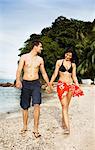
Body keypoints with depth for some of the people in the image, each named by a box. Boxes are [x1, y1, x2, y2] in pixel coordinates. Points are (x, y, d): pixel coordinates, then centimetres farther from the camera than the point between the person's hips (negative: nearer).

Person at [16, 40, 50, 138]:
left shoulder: (40, 59, 10)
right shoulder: (24, 57, 1)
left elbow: (43, 73, 18)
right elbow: (19, 70, -7)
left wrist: (49, 84, 18)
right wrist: (18, 80, -25)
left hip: (36, 83, 1)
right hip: (25, 83, -1)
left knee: (37, 105, -15)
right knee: (25, 107, 7)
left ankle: (35, 129, -9)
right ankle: (25, 126, 26)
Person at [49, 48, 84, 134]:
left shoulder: (73, 65, 11)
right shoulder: (59, 62, 4)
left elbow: (74, 76, 13)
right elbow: (55, 74, 5)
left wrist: (78, 86, 6)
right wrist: (50, 83, 0)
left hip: (71, 85, 3)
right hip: (61, 85, -3)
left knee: (66, 105, 7)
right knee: (64, 105, -12)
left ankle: (63, 122, 24)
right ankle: (67, 127, -15)